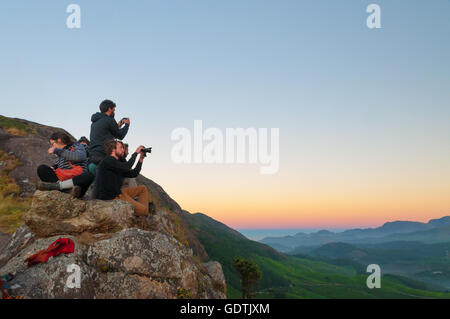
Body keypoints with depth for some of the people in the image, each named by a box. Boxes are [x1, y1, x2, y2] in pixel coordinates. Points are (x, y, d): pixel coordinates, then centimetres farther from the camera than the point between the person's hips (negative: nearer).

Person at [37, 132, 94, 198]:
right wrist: (53, 167, 4)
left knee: (89, 176, -35)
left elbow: (79, 157, -15)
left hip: (77, 180, -4)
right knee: (41, 169, -8)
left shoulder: (77, 146, 6)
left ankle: (56, 185, -35)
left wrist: (57, 151, -11)